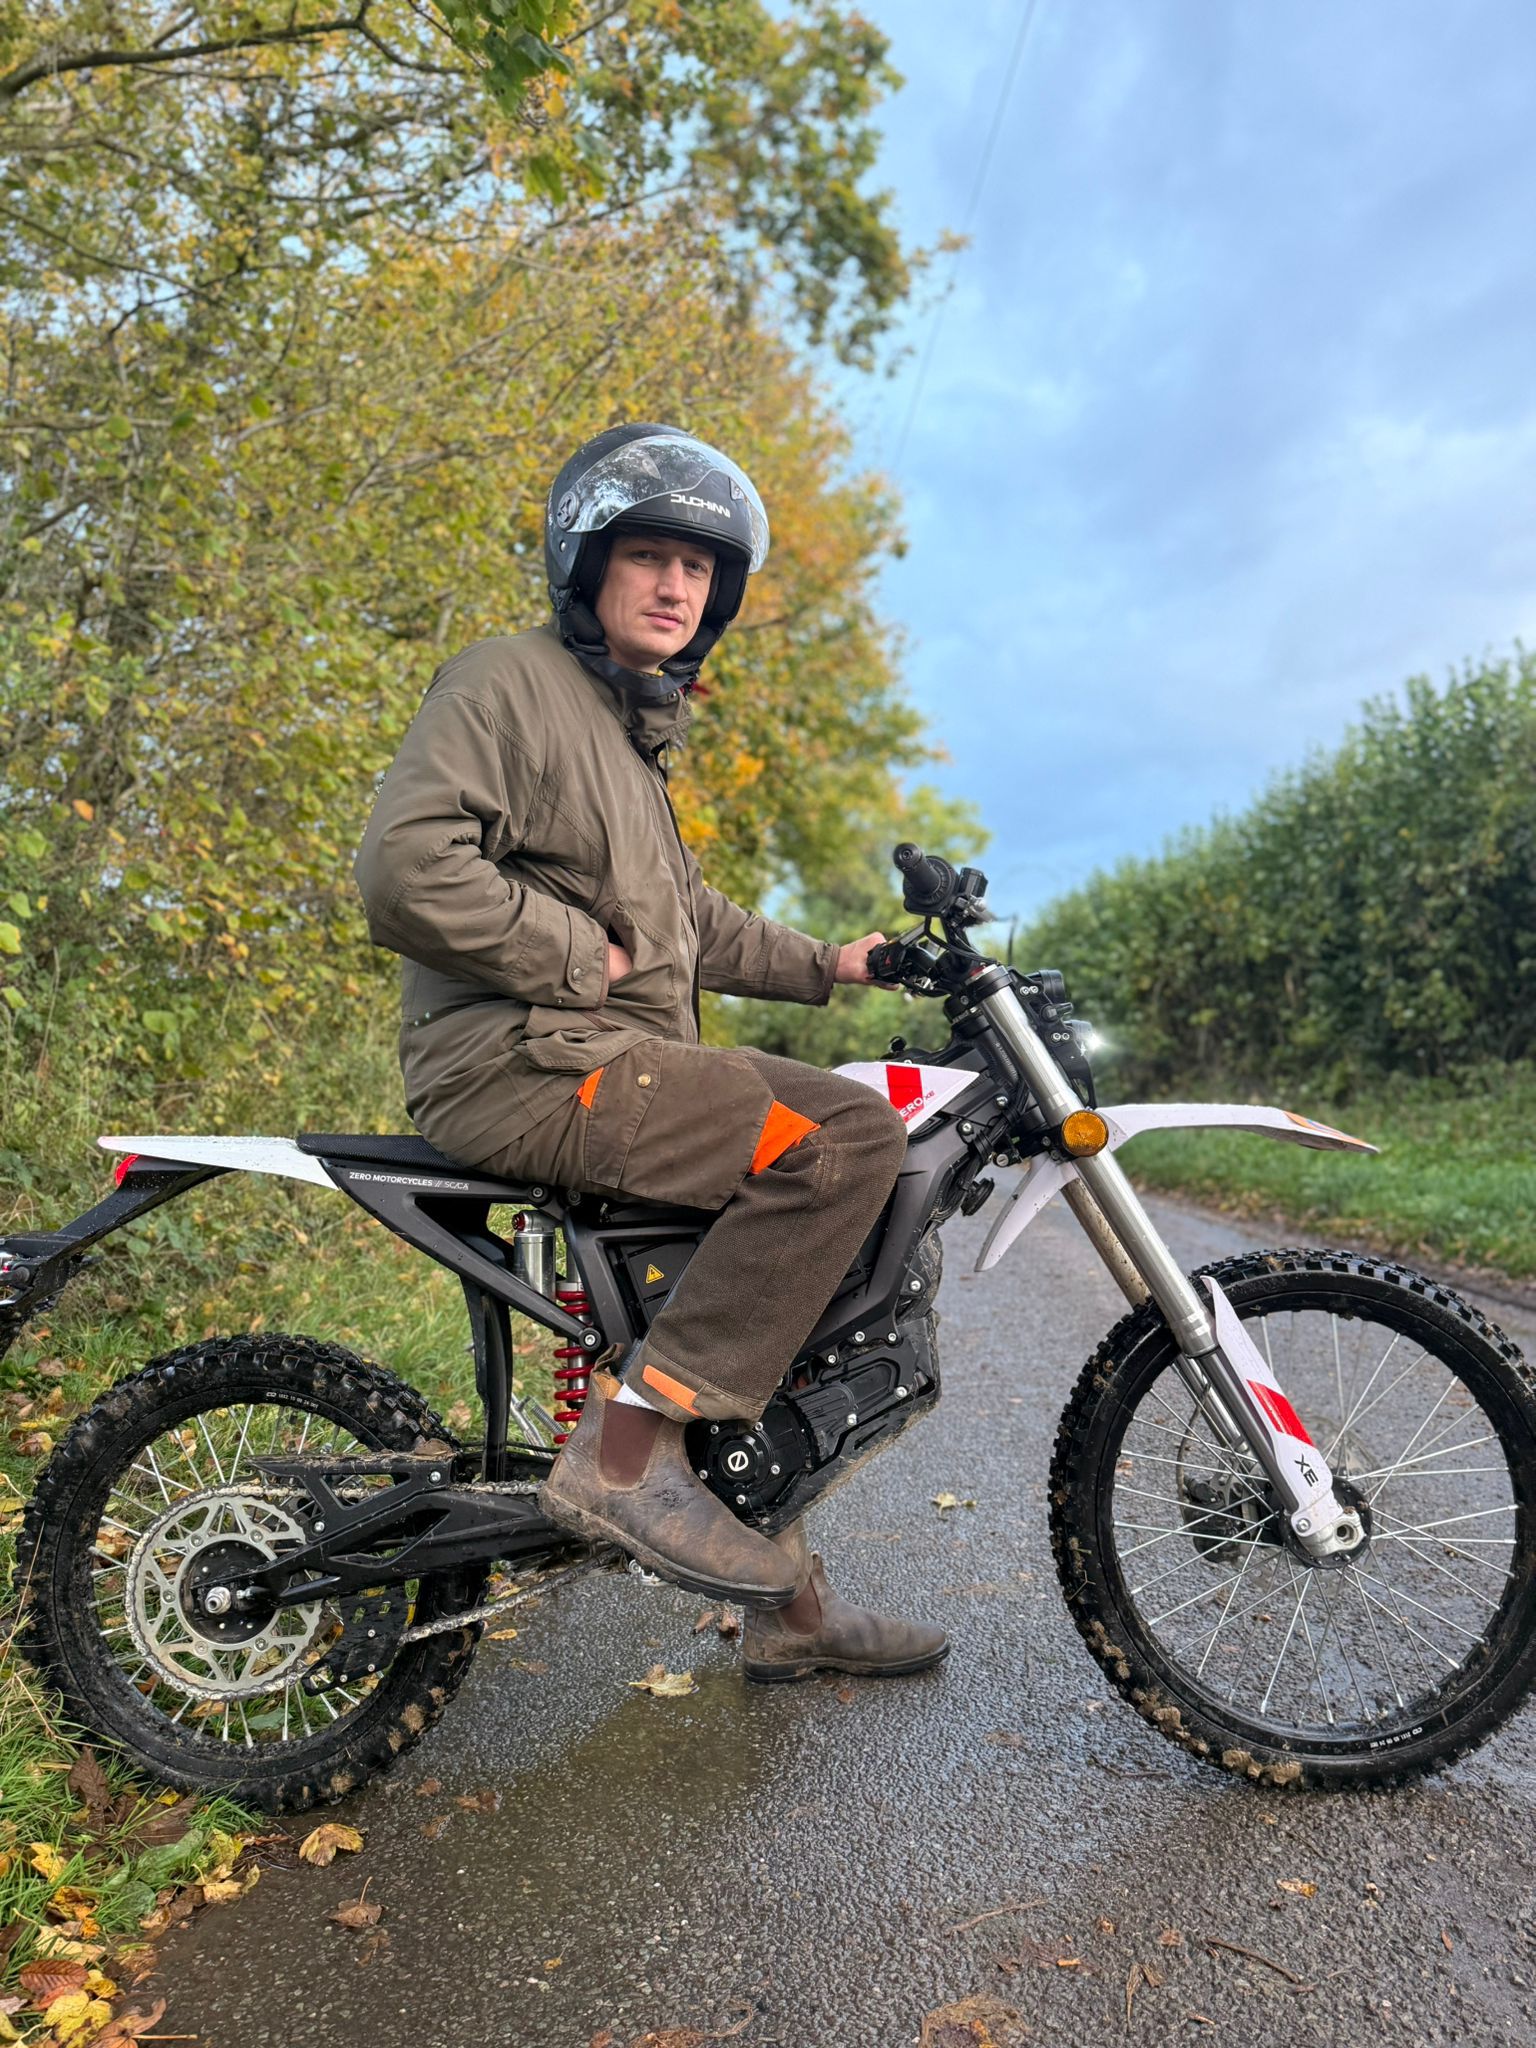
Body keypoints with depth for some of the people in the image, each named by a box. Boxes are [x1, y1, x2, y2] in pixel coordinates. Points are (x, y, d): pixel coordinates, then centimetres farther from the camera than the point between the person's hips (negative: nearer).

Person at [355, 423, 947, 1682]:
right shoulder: (507, 683, -4)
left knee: (811, 1230, 9)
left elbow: (684, 916, 32)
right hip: (521, 1060, -10)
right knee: (845, 1146, -22)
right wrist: (583, 957, -15)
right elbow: (405, 869, -20)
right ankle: (628, 1447, -18)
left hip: (620, 1054, 10)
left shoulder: (636, 729, 27)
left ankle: (784, 1601, 19)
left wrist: (826, 964, 24)